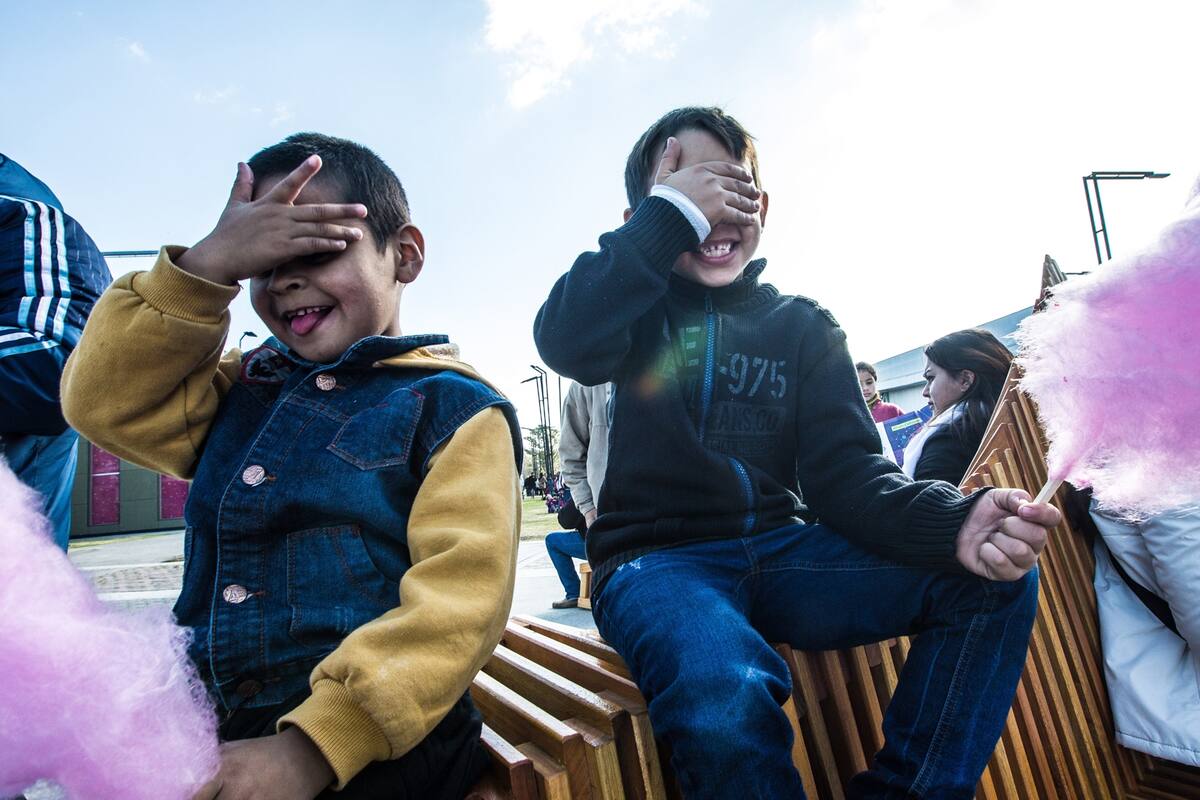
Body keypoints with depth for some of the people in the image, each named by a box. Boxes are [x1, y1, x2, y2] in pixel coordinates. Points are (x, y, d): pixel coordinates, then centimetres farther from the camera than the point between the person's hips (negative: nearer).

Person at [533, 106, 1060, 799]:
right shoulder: (635, 305, 5)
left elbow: (845, 472, -1)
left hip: (783, 552, 4)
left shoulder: (804, 327, 10)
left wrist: (955, 522, -22)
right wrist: (673, 214, -14)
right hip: (659, 560, -3)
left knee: (994, 579, -16)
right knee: (727, 699, -36)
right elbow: (565, 344, -19)